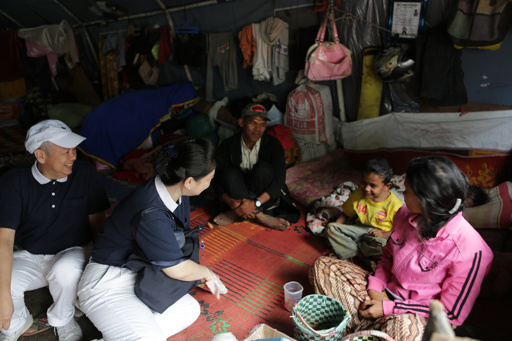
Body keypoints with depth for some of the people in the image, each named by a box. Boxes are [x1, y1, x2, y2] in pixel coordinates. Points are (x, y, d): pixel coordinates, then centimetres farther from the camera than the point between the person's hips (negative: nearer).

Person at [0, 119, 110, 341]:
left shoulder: (84, 173, -11)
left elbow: (98, 223, -4)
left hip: (73, 252, -1)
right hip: (30, 256, 2)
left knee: (66, 271, -36)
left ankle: (63, 321, -1)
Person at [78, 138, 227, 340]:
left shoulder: (177, 192, -6)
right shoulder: (151, 215, -32)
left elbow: (182, 237, 10)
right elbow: (178, 270, -20)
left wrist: (201, 275, 9)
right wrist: (207, 273, -1)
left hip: (139, 276, 9)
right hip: (107, 282, -9)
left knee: (189, 310, -5)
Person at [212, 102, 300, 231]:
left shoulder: (273, 144, -11)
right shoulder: (228, 145, -8)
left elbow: (278, 181, -20)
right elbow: (219, 183, -13)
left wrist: (255, 203, -34)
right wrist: (233, 204, -33)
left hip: (265, 197, 0)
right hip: (237, 197, 1)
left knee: (264, 168, -29)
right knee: (230, 173, -29)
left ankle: (235, 214, -23)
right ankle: (259, 216, -28)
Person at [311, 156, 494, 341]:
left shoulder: (470, 250, -25)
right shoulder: (405, 215, -7)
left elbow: (451, 313, -18)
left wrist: (388, 308, -18)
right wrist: (375, 288, -7)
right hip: (385, 291, 6)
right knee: (323, 265, -3)